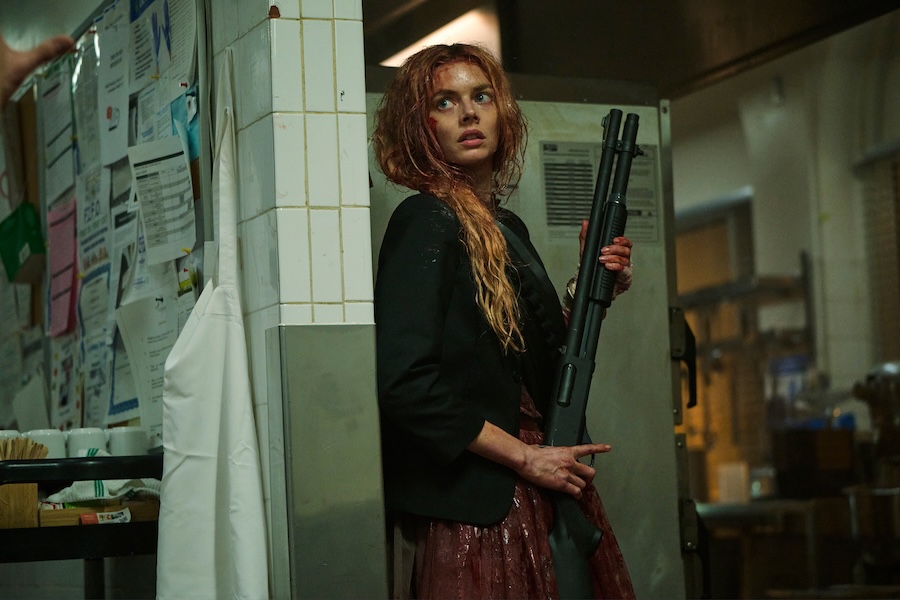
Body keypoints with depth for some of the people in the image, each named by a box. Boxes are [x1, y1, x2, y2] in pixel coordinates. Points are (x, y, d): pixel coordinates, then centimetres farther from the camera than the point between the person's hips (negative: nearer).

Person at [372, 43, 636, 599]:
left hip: (544, 493, 8)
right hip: (475, 508, -8)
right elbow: (403, 382, -20)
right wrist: (525, 457, -15)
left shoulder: (508, 227, 13)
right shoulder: (427, 222, -11)